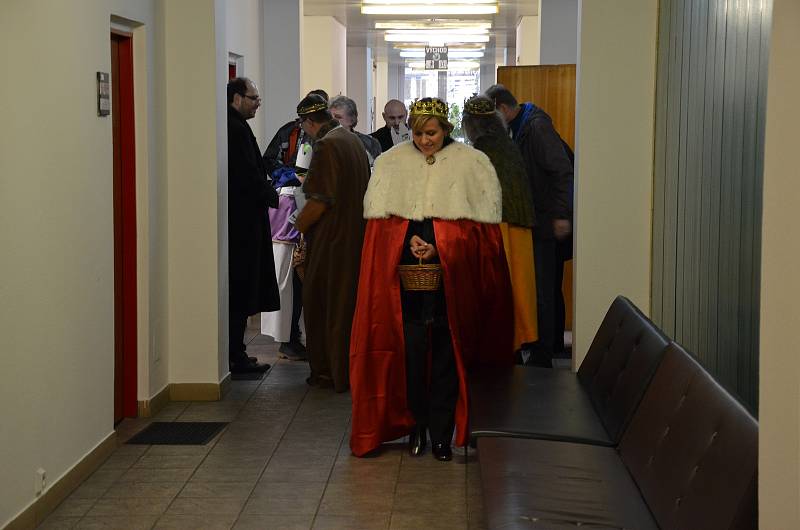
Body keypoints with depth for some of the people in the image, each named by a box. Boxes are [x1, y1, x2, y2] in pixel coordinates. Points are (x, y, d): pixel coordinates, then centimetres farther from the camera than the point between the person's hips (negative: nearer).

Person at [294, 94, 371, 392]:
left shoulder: (325, 146, -18)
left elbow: (319, 200, -21)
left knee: (325, 303, 2)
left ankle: (330, 370, 6)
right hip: (356, 233, 8)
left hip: (331, 238, -8)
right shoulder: (353, 141, 9)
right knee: (350, 299, 15)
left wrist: (300, 223, -5)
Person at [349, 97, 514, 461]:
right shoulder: (392, 163, 8)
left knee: (446, 354, 0)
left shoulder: (470, 164, 2)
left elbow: (478, 226, -1)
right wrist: (410, 240, -11)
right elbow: (383, 219, 6)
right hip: (405, 273, 1)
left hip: (451, 276, -1)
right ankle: (415, 427, 10)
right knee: (410, 350, -2)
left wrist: (440, 248, -11)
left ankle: (441, 434, 7)